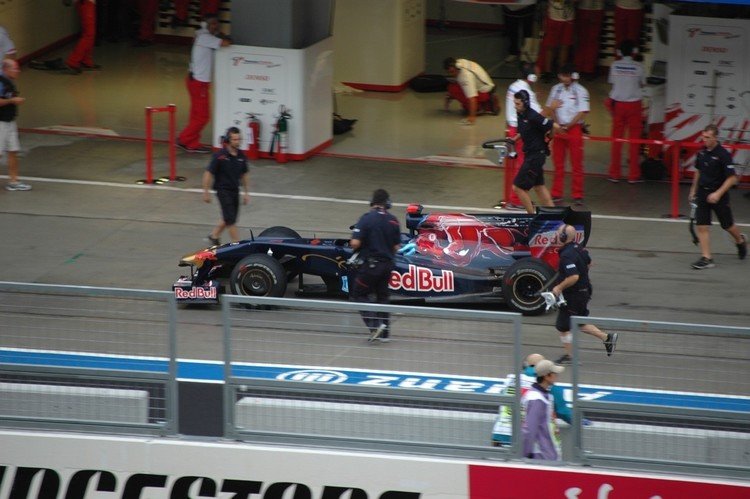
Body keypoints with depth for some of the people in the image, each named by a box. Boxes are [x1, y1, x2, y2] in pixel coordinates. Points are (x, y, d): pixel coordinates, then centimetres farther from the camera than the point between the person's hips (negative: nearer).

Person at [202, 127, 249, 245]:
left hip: (235, 190, 6)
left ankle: (213, 236, 36)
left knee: (228, 219, 15)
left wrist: (246, 192, 13)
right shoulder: (219, 155, -16)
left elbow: (243, 175, 13)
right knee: (231, 220, -9)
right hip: (223, 190, -6)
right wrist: (206, 192, -10)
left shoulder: (241, 156, 1)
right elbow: (208, 173, -11)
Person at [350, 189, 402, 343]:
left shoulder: (366, 218, -14)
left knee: (358, 295, 7)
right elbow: (396, 246, 5)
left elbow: (355, 243, -18)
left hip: (370, 264, -5)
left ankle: (374, 325, -10)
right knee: (382, 296, 17)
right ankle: (385, 332, 16)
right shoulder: (393, 221, 0)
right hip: (387, 264, 5)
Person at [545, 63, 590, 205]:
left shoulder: (580, 91, -4)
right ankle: (556, 194, 11)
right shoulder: (556, 89, 9)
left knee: (576, 164, -1)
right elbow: (551, 108, 12)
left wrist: (567, 126, -12)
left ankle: (578, 195, 2)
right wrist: (557, 125, -4)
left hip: (574, 129, -4)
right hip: (558, 129, 4)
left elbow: (583, 112, -8)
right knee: (558, 163, 6)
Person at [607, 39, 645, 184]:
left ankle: (614, 174, 10)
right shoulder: (637, 67, -9)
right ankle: (633, 175, 6)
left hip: (618, 103, 2)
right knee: (634, 139, 4)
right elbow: (642, 84, 3)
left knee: (617, 139, 8)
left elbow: (612, 81, 5)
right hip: (633, 104, -2)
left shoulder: (615, 65, -3)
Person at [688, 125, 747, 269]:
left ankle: (740, 241, 43)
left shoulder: (723, 154, -17)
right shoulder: (702, 152, 1)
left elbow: (732, 178, -18)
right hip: (702, 194, 5)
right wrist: (693, 190, 19)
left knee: (727, 225, 12)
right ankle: (706, 258, -2)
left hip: (718, 195, -5)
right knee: (701, 226, -6)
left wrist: (718, 193, -24)